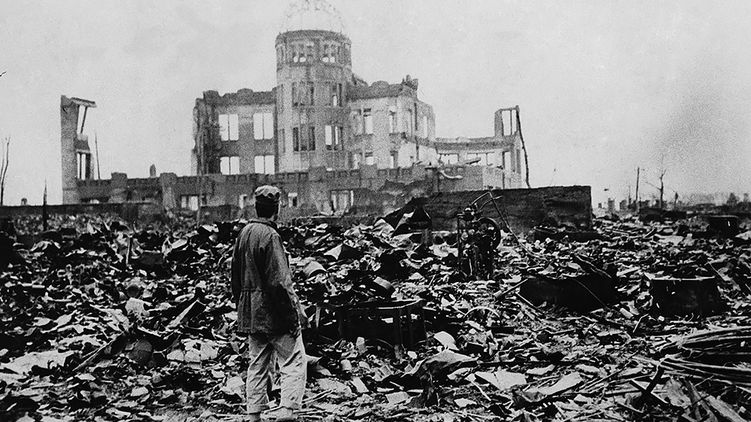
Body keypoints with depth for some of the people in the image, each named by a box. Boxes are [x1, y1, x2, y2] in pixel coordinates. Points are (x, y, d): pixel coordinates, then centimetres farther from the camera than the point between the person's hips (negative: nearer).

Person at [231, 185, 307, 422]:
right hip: (274, 313, -9)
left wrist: (241, 309, 22)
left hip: (251, 314, 9)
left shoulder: (244, 233, 9)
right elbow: (280, 282, -21)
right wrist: (294, 314, -15)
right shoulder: (270, 236, -17)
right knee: (294, 362, -1)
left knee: (258, 364, 15)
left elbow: (236, 276, 16)